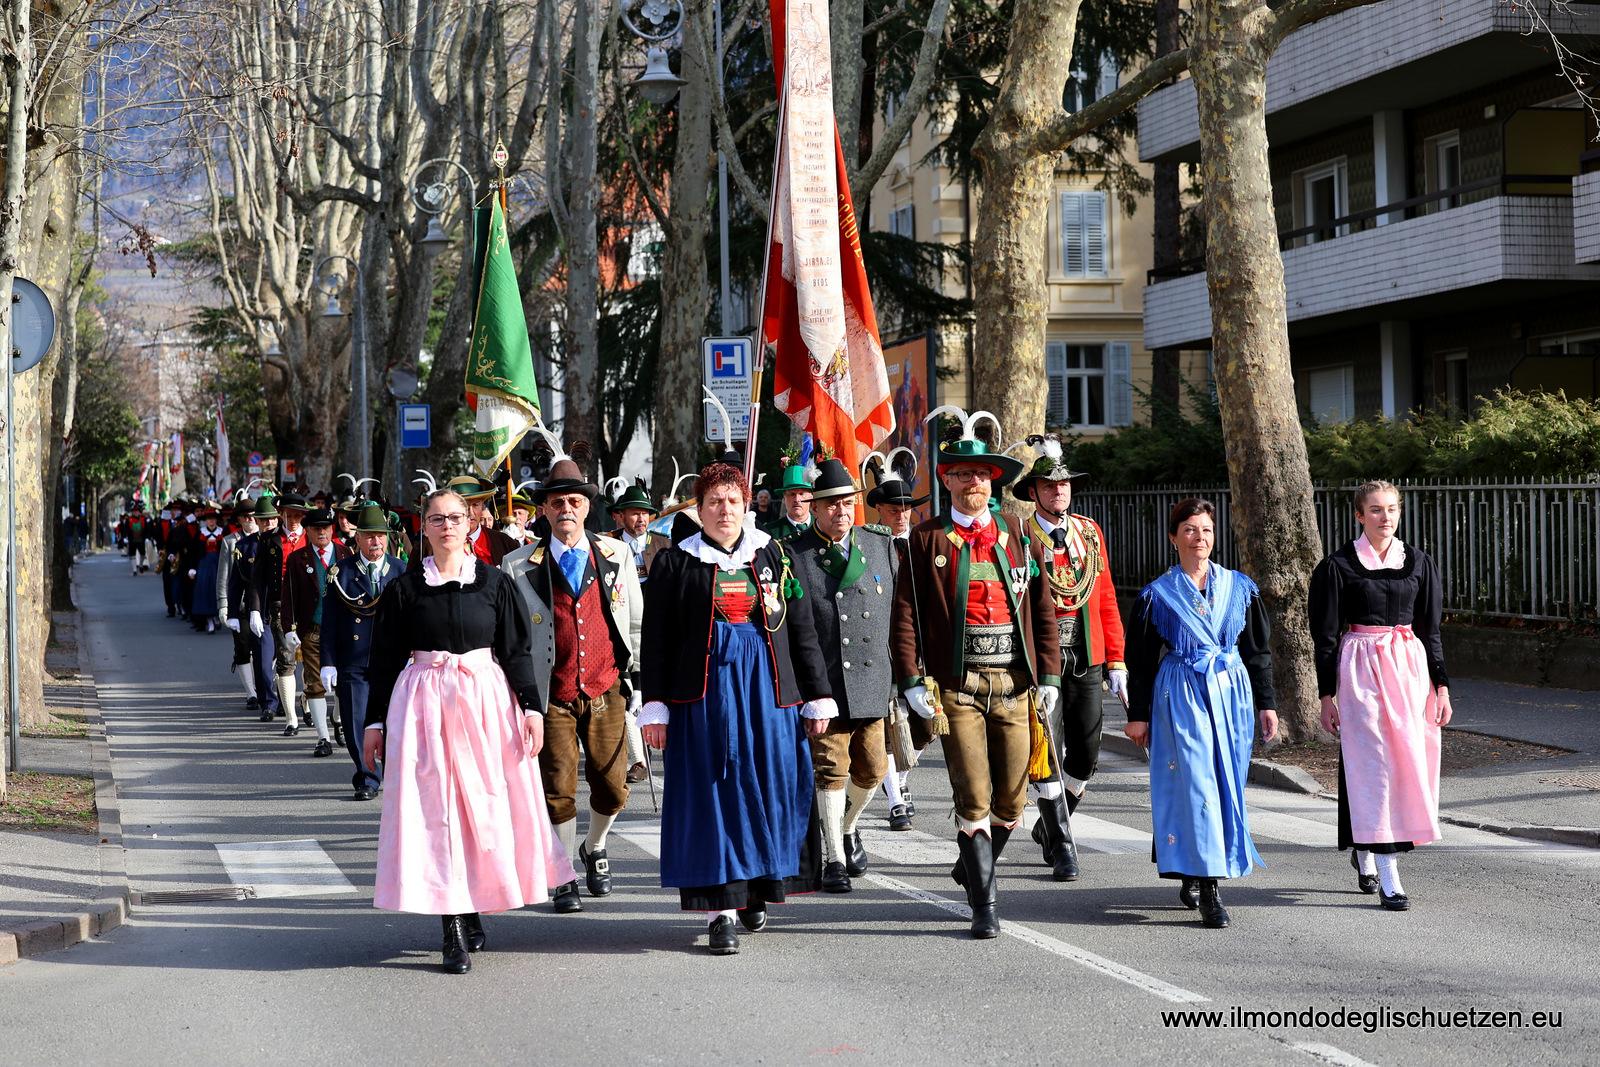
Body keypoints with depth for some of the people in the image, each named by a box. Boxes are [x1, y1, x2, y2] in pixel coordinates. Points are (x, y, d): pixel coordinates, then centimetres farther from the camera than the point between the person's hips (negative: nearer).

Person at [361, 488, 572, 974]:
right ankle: (454, 930, -4)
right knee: (436, 810, -5)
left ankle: (473, 911, 20)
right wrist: (375, 721, 5)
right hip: (425, 703, -1)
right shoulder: (405, 588, 4)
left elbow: (517, 651, 4)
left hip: (487, 701, 1)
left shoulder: (495, 583, 5)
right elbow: (385, 660, 7)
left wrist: (531, 707, -5)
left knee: (488, 806, 2)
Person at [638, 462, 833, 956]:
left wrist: (817, 697, 9)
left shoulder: (771, 556, 10)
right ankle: (721, 909, 0)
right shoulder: (676, 563, 4)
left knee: (769, 788, 4)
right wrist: (655, 707, -3)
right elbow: (656, 641, 3)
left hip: (768, 692, 2)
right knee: (711, 796, -3)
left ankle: (755, 888, 25)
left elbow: (801, 630, 11)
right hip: (704, 696, -2)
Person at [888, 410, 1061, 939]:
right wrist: (911, 680, -8)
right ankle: (983, 905, 3)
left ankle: (973, 867, 33)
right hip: (957, 685, -3)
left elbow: (1042, 609, 11)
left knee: (1011, 801, 6)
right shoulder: (928, 539, 3)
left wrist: (1049, 676, 4)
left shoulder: (1016, 534, 11)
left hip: (1016, 684, 3)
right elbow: (905, 614, 0)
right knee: (973, 799, -7)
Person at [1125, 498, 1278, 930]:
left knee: (1227, 786, 5)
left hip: (1232, 693, 3)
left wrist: (1265, 702, 10)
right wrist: (1138, 714, 2)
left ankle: (1191, 873, 23)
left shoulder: (1240, 588, 9)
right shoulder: (1158, 595, 2)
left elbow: (1258, 649, 13)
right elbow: (1140, 659, 4)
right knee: (1195, 785, -12)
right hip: (1180, 695, -3)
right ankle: (1208, 891, -12)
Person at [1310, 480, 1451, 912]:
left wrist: (1441, 686, 7)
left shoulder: (1418, 562, 9)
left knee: (1410, 761, 4)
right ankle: (1388, 876, -8)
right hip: (1361, 669, -4)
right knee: (1374, 765, -8)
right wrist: (1327, 695, -3)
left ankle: (1363, 850, 27)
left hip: (1410, 666, 4)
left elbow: (1431, 630, 12)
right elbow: (1326, 635, 0)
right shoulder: (1338, 566, -2)